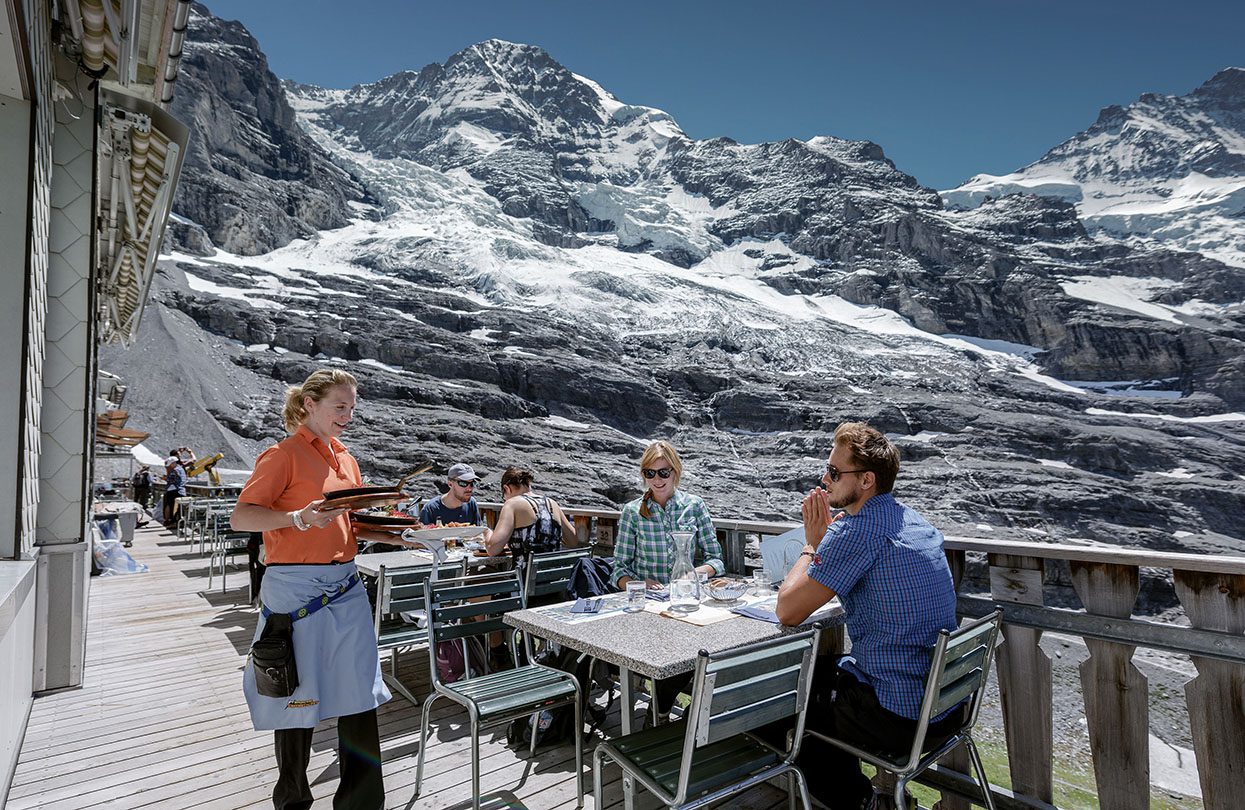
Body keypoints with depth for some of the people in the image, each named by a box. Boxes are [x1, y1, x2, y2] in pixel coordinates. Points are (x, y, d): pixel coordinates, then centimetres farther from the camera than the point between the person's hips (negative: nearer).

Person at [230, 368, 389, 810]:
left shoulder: (345, 458, 14)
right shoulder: (285, 454, -6)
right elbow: (241, 517, -12)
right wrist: (299, 518, -27)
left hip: (345, 587, 6)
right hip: (296, 588, -6)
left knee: (360, 697, 7)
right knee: (298, 697, 9)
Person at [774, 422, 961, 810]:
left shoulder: (856, 531, -23)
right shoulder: (917, 523, 5)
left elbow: (787, 611, -17)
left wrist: (812, 543, -6)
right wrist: (826, 535, 10)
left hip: (899, 720, -8)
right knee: (820, 676, 28)